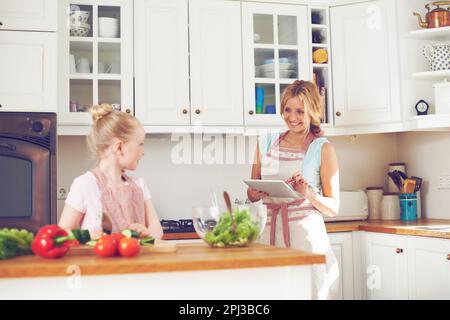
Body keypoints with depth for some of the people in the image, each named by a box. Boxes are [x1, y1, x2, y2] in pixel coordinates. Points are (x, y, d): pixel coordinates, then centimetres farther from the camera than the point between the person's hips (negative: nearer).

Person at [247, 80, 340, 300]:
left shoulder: (323, 148, 0)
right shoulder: (265, 143, 10)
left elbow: (333, 208, 1)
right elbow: (252, 193, 18)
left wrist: (308, 194, -17)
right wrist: (254, 194, -4)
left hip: (306, 234, -3)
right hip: (268, 232, 3)